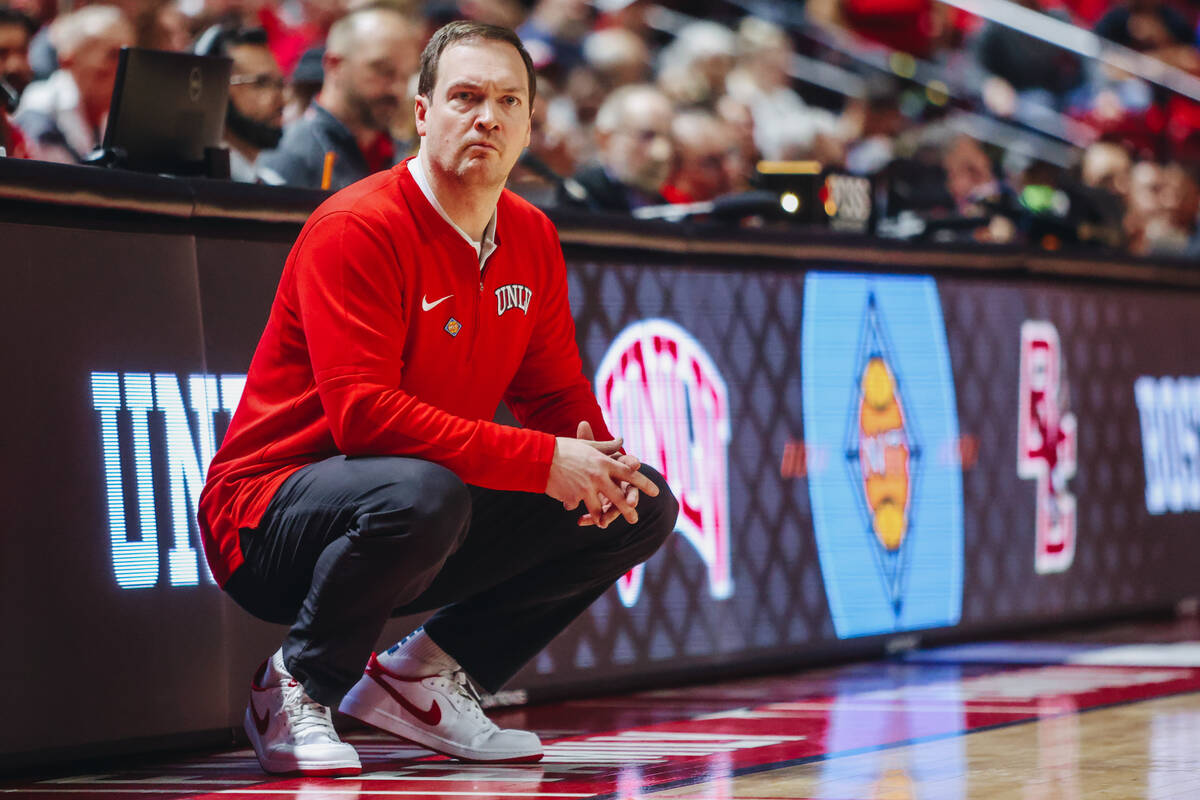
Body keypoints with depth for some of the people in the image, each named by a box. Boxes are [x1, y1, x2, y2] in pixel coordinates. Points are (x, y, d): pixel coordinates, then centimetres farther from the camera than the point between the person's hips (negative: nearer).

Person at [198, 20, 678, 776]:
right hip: (268, 522, -8)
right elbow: (362, 413, -29)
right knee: (420, 492, -41)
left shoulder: (533, 239, 6)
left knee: (644, 506, 1)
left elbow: (560, 395, 12)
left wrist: (597, 462, -14)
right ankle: (295, 691, -14)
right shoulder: (358, 230, -19)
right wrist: (542, 461, -30)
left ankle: (424, 675, 5)